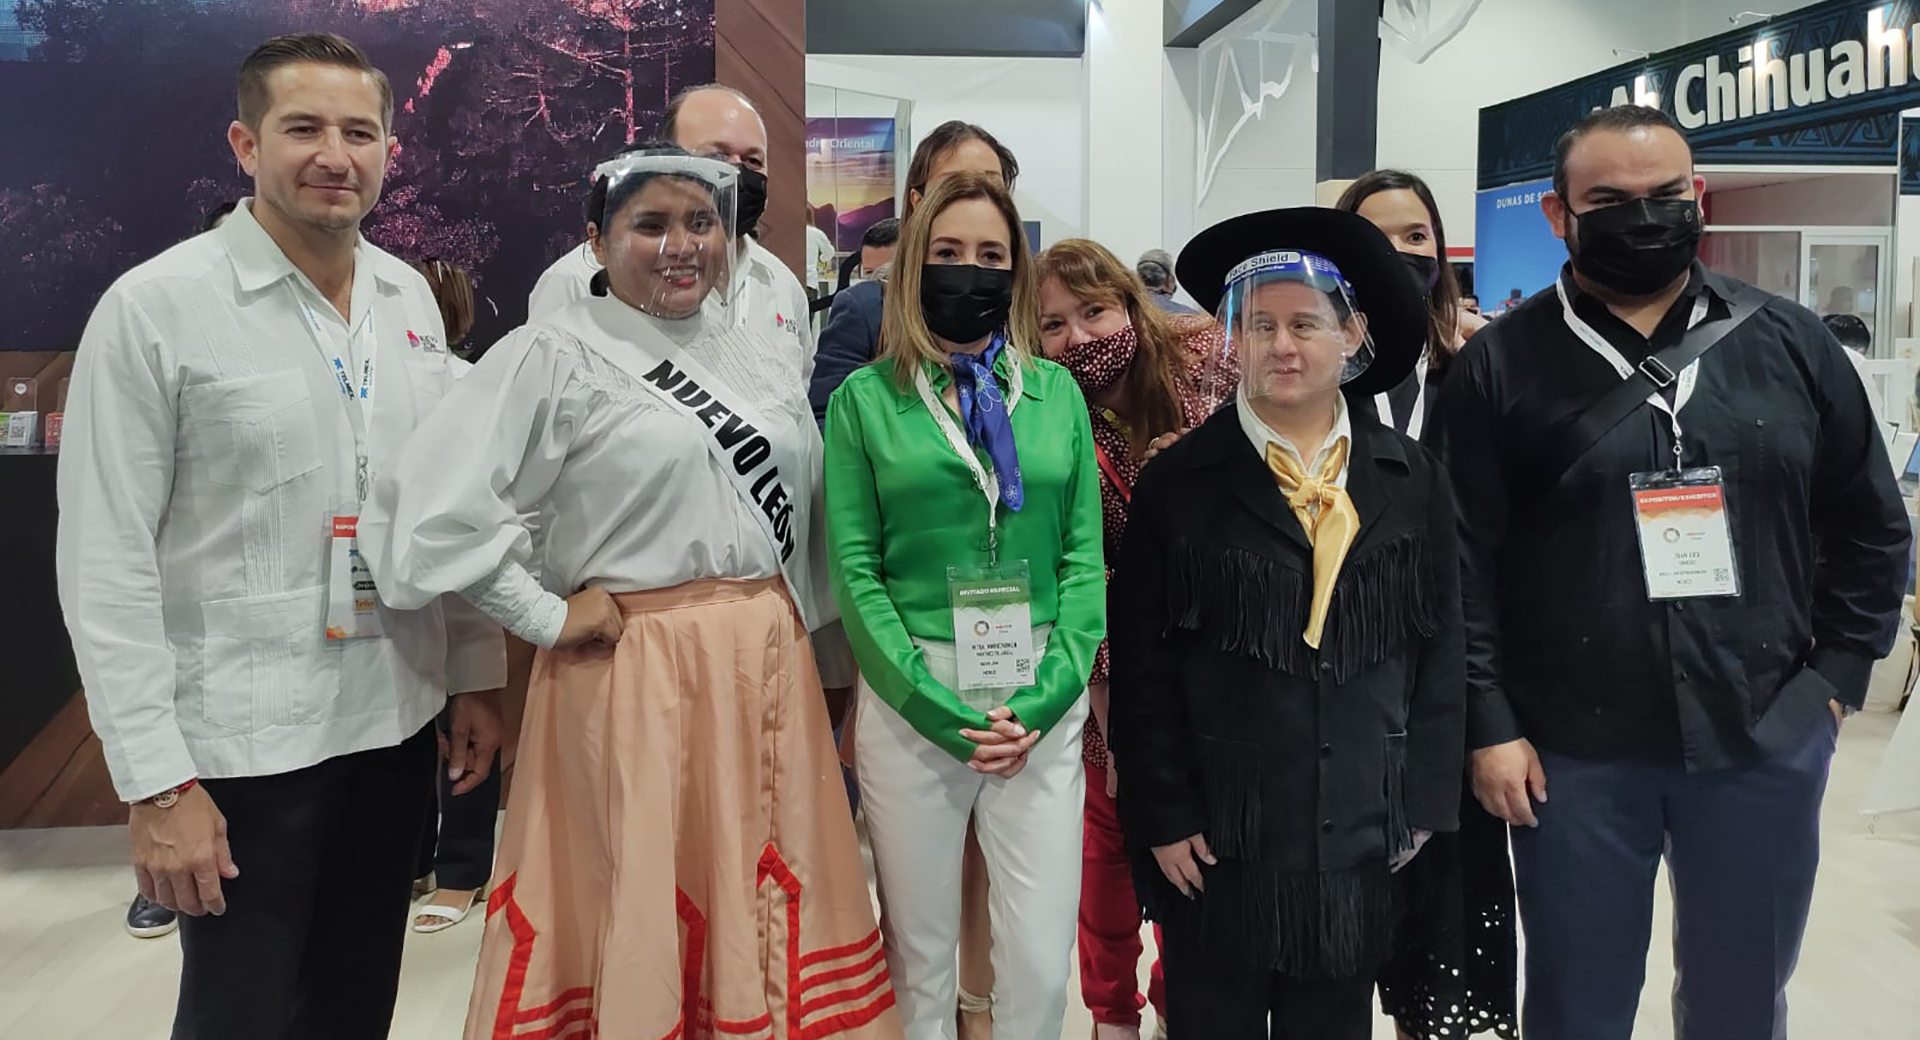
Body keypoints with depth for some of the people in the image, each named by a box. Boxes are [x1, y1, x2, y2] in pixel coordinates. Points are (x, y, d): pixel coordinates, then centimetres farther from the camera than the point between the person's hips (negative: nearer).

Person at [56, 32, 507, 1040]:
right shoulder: (155, 307, -11)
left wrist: (476, 675, 10)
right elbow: (104, 562, -12)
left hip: (396, 723, 5)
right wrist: (157, 782, -14)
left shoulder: (410, 298, 5)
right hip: (242, 745, -5)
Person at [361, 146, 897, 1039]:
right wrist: (551, 617, -9)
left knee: (761, 905, 14)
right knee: (642, 909, 6)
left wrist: (814, 651, 13)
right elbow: (431, 511, -14)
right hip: (638, 673, -5)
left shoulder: (763, 359, 11)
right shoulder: (555, 355, -7)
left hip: (771, 665, 5)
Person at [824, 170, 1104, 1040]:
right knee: (921, 951, 11)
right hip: (911, 704, -1)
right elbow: (855, 568, -3)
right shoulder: (866, 399, 2)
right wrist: (936, 702, -12)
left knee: (1041, 963, 3)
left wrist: (1046, 694, -9)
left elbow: (1083, 555, 4)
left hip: (1042, 704, 1)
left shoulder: (1057, 393, 8)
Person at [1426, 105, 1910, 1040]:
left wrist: (1836, 676, 4)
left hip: (1768, 743, 3)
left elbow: (1869, 524, 10)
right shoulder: (1500, 366, -4)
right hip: (1574, 750, -2)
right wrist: (1489, 722, -9)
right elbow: (1460, 561, -6)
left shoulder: (1789, 342, 4)